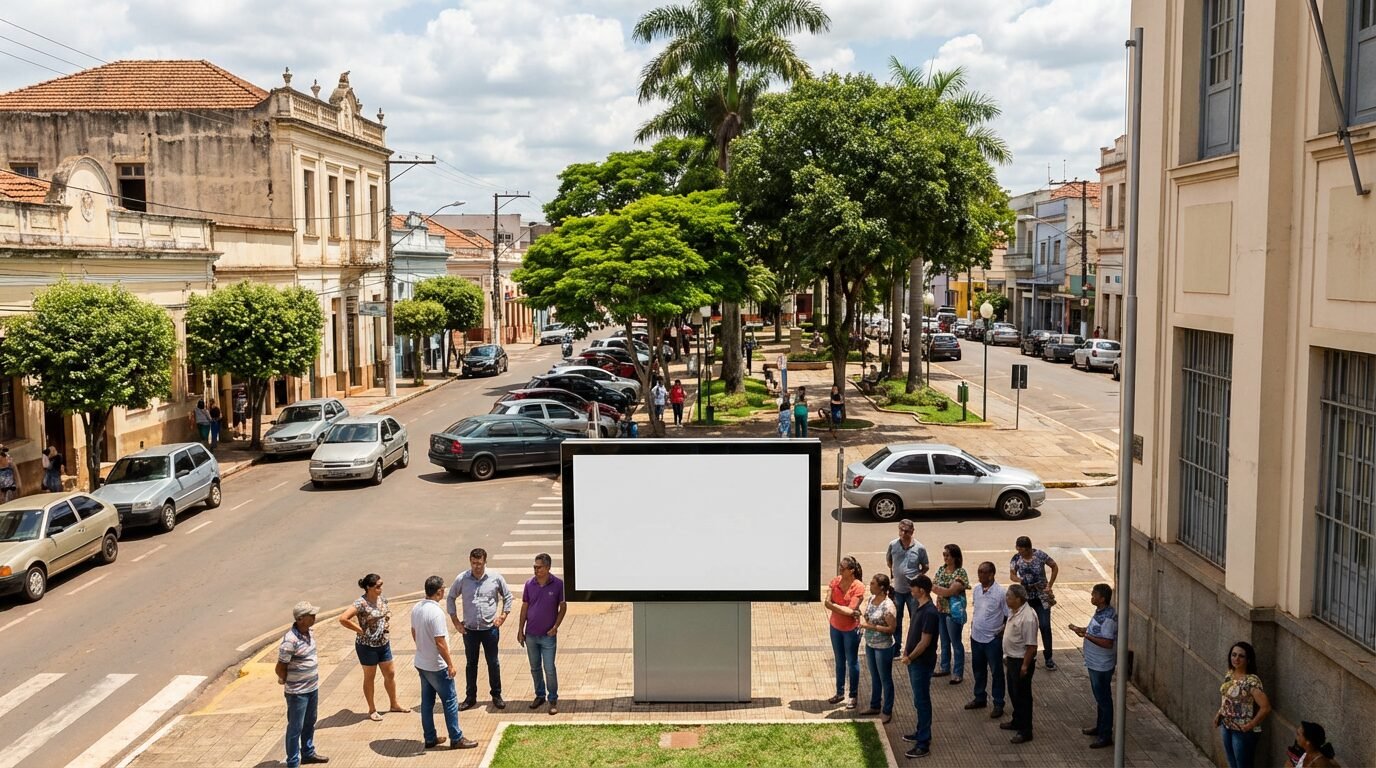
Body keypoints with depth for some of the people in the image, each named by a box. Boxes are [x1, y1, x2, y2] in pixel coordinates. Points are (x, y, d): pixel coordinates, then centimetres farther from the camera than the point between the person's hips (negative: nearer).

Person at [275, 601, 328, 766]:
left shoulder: (308, 633, 0)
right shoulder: (290, 640, -26)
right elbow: (280, 667, -18)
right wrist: (287, 682, -2)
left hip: (313, 687, 8)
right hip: (298, 692, -8)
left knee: (310, 723, 22)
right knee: (295, 728, 4)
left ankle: (308, 753, 39)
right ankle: (293, 763, 15)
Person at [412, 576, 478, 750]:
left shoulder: (416, 608, 1)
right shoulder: (436, 612, -26)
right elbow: (440, 643, -24)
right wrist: (450, 664, -15)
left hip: (421, 663, 8)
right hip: (436, 666, -8)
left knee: (427, 701, 15)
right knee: (450, 700, 3)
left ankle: (430, 738, 23)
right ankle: (456, 739, 10)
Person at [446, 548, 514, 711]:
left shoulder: (495, 578, -8)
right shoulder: (462, 579, -8)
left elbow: (507, 596, 6)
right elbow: (450, 598, 5)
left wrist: (503, 615, -2)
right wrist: (455, 621, 2)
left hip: (490, 628, -1)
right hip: (469, 629, 1)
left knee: (493, 663, 9)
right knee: (471, 664, 12)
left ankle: (496, 695, 24)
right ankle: (470, 697, 24)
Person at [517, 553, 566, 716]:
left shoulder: (558, 584, -11)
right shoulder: (529, 584, -3)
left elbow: (563, 607, -2)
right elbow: (524, 607, 5)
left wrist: (555, 627, -12)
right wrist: (520, 630, 5)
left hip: (548, 635, -3)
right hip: (531, 635, 3)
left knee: (549, 669, -1)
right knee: (535, 668, 14)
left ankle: (553, 700, 12)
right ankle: (540, 695, 31)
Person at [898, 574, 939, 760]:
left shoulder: (930, 612, -24)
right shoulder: (920, 607, 6)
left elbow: (925, 642, -23)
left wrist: (909, 658, -13)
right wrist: (906, 651, 6)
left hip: (922, 663, -9)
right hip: (915, 661, 9)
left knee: (922, 701, -4)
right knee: (919, 700, 20)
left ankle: (923, 744, 2)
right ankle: (922, 732, 34)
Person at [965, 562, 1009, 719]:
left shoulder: (1001, 592, -19)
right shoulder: (976, 589, 1)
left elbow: (1009, 616, -12)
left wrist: (1001, 632, -13)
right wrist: (974, 624, 10)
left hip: (993, 639, -6)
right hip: (976, 637, 6)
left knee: (996, 672, 6)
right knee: (978, 670, 19)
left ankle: (998, 704, 17)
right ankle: (979, 698, 35)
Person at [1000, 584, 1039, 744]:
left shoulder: (1027, 617, -27)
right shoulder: (1014, 611, 3)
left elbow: (1032, 646, -25)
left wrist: (1025, 666, -22)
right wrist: (1007, 652, 21)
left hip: (1021, 661, -9)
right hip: (1011, 659, 9)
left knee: (1022, 696, 1)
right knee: (1013, 693, 22)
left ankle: (1025, 731, 12)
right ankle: (1017, 721, 38)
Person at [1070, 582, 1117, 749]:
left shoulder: (1108, 618, -26)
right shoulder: (1100, 612, 5)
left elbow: (1107, 643, -29)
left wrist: (1087, 635, -28)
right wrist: (1081, 629, 4)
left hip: (1102, 666, -10)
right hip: (1095, 663, 10)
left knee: (1104, 699, 1)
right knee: (1099, 698, 21)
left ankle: (1106, 736, 11)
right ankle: (1100, 727, 35)